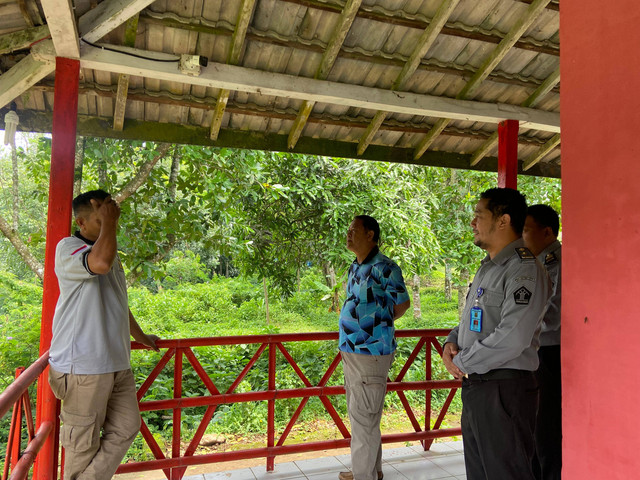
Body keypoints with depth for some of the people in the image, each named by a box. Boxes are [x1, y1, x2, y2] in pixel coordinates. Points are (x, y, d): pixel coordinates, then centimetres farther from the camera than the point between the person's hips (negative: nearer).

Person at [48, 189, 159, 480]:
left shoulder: (111, 253, 17)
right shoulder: (68, 247, -8)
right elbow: (99, 262, -34)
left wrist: (141, 336, 38)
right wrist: (108, 221, -19)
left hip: (117, 362, 8)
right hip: (84, 365, -8)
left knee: (126, 428, 10)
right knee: (84, 442, 3)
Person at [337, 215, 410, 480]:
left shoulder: (384, 268, -13)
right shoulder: (354, 268, 12)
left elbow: (402, 303, -5)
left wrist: (377, 325, 5)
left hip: (371, 351, -9)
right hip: (350, 350, 9)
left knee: (364, 416, 0)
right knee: (359, 414, 18)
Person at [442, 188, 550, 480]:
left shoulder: (524, 269, -16)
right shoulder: (486, 268, 14)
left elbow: (511, 340, -25)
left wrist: (460, 361, -14)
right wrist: (451, 342, 1)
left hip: (504, 390, -9)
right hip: (474, 388, 9)